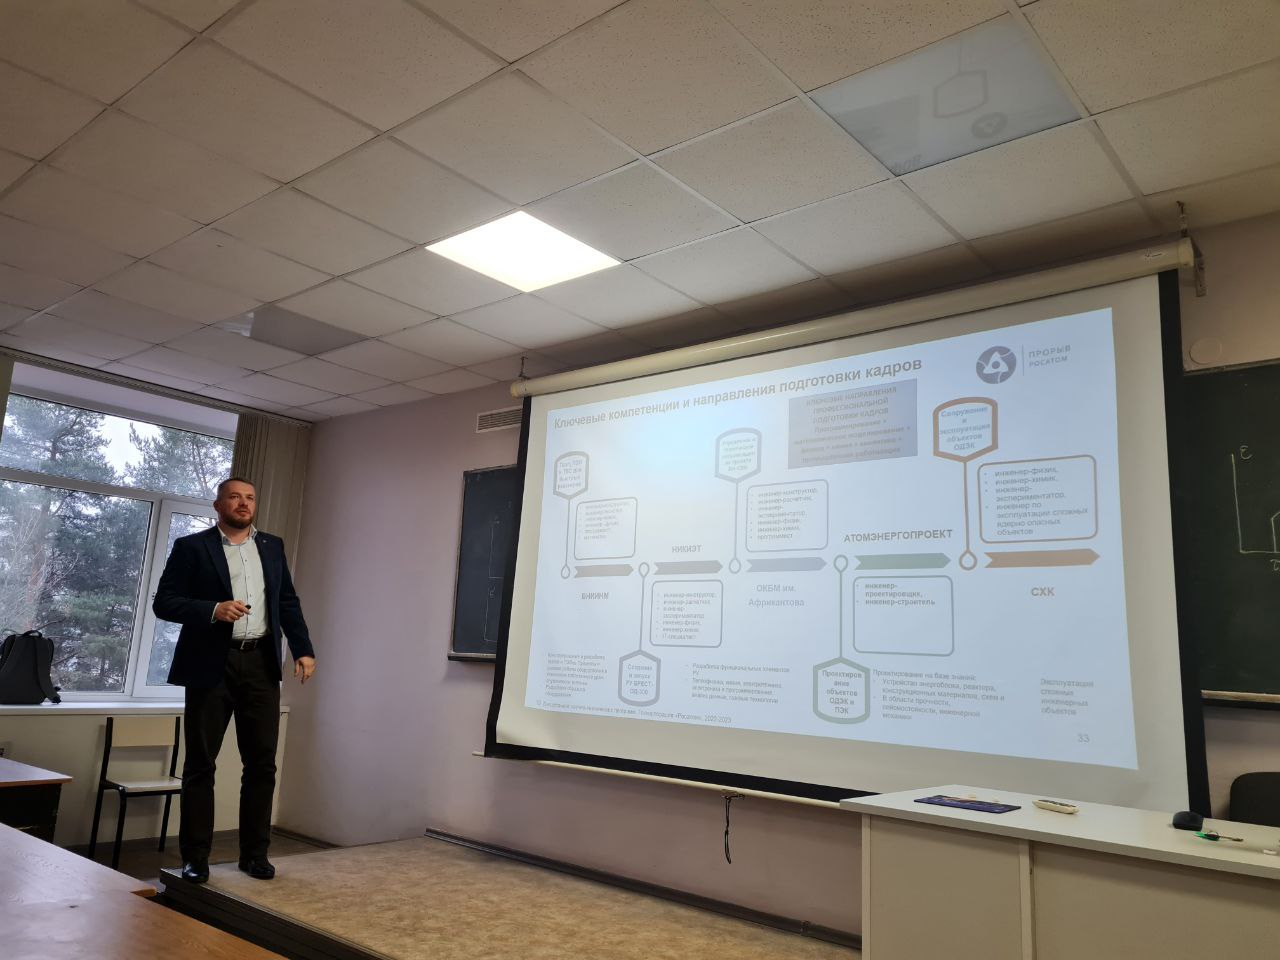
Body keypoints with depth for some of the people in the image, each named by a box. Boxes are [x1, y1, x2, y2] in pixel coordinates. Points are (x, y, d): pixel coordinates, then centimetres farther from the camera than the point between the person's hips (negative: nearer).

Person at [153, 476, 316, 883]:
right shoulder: (191, 546, 3)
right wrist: (213, 610, -18)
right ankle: (195, 857, 15)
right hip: (211, 665, -3)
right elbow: (164, 602, -2)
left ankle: (255, 853, 16)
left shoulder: (272, 547, 14)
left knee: (262, 763, 5)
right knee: (200, 763, 4)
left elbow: (288, 603, 12)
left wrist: (303, 649, 2)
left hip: (260, 664, 3)